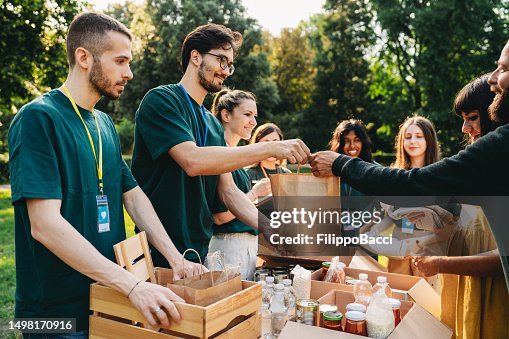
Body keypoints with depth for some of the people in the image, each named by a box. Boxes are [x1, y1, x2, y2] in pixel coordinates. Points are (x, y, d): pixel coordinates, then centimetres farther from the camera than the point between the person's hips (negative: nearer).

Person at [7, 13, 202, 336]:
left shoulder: (105, 124, 7)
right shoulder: (38, 118, -17)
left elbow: (133, 195, 8)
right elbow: (44, 225, -25)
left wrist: (176, 259, -2)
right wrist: (133, 284, -30)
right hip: (58, 310, -7)